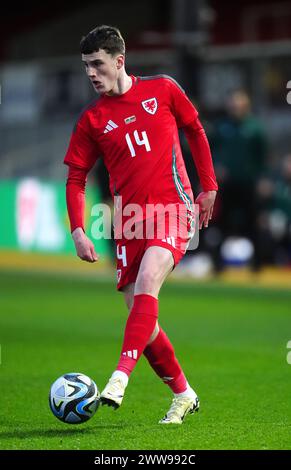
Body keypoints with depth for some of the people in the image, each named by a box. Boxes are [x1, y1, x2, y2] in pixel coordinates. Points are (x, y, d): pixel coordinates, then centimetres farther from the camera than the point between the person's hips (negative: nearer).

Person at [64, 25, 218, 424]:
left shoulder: (162, 90, 2)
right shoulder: (92, 119, 6)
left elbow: (195, 131, 15)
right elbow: (76, 179, 7)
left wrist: (209, 186, 12)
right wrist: (78, 232, -5)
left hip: (173, 208, -3)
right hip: (130, 221, 4)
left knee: (146, 281, -28)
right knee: (140, 316, 1)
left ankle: (120, 377, -34)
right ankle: (184, 395, 18)